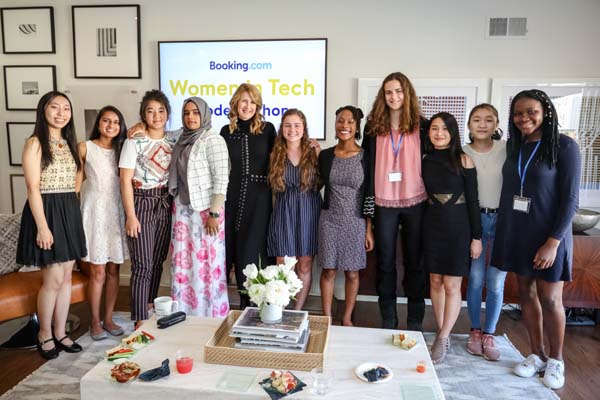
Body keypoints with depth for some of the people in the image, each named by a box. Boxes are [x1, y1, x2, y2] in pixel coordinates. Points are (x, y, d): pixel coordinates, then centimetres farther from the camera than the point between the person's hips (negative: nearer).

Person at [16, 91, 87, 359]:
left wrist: (72, 213, 10)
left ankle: (60, 332, 23)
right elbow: (33, 188, -13)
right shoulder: (35, 143, -8)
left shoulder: (70, 143, 13)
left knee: (66, 276, 10)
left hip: (70, 212, 7)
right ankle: (44, 334, 18)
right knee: (53, 279, -2)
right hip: (46, 211, -7)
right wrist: (42, 227, -18)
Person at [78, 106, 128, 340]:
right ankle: (95, 322, 13)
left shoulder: (122, 149, 10)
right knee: (98, 272, -1)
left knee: (113, 270, 7)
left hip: (117, 212, 4)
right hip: (95, 212, -3)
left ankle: (108, 319, 20)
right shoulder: (85, 148, -1)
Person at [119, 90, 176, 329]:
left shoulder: (173, 141, 7)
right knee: (142, 265, -4)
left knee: (158, 262, 12)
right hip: (142, 204, -5)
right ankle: (140, 322, 5)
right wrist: (130, 216, -13)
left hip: (166, 205, 5)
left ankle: (150, 308, 29)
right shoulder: (134, 142, -7)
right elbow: (125, 180, -9)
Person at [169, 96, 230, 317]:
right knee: (183, 262, 9)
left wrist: (215, 213, -18)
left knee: (206, 262, 0)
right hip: (182, 209, 7)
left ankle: (210, 313, 14)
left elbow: (221, 179, -14)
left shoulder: (213, 140, -10)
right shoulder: (182, 140, 11)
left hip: (205, 210, -6)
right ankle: (185, 311, 22)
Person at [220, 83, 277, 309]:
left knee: (252, 248, 0)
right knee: (234, 247, 6)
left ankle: (253, 300, 15)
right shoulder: (226, 131, 8)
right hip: (234, 195, 3)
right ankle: (245, 298, 22)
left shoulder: (267, 129, 1)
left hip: (259, 197, -3)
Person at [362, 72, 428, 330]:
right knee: (385, 261, 8)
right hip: (384, 203, 1)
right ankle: (388, 320, 22)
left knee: (415, 261, 8)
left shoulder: (421, 125, 3)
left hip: (415, 202, -1)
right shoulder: (374, 126, 5)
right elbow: (367, 163, 6)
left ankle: (415, 321, 22)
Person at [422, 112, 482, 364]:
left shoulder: (463, 160, -5)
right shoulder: (424, 160, 4)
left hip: (458, 228, -3)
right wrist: (419, 227, 5)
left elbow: (472, 200, -4)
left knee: (451, 285, -1)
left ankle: (442, 339, 12)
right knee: (435, 282, 8)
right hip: (432, 225, 3)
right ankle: (443, 337, 22)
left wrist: (476, 236, -6)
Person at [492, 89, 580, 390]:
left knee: (550, 299, 4)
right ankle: (536, 355, 26)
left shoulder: (564, 146, -9)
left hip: (548, 235, -4)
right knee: (526, 294, 11)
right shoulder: (513, 146, 7)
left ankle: (556, 360, 24)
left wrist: (553, 242, -16)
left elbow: (570, 199, -11)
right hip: (515, 233, 5)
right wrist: (501, 232, 5)